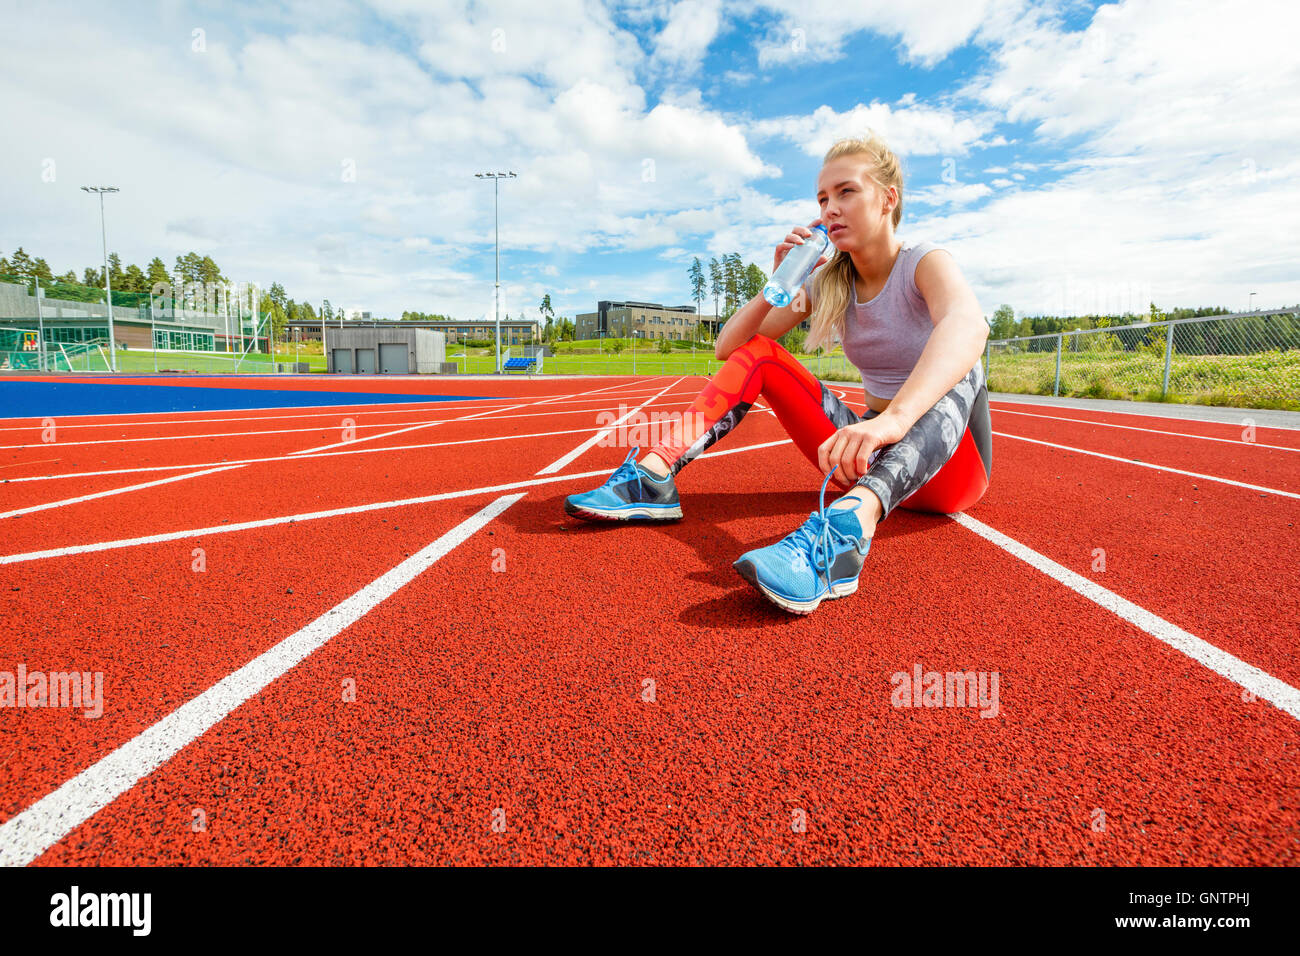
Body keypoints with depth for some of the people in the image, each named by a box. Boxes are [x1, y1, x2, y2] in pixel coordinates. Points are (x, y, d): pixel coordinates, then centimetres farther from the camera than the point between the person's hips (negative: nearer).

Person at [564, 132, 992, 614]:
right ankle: (654, 476, -25)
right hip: (869, 462, 4)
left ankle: (852, 520, -62)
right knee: (758, 353, -6)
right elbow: (728, 347, 2)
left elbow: (968, 327, -38)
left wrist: (893, 419, -56)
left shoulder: (925, 263, -12)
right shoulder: (828, 283, 5)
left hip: (948, 465, -4)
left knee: (956, 372, -36)